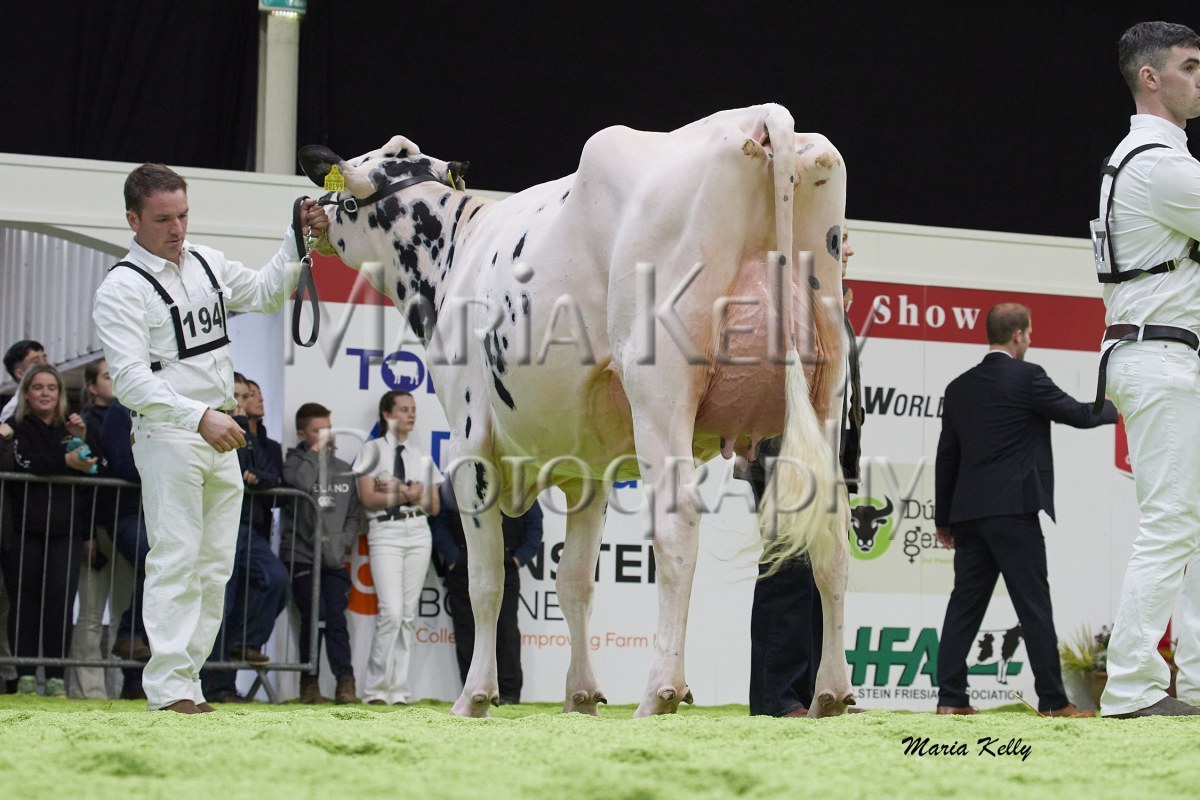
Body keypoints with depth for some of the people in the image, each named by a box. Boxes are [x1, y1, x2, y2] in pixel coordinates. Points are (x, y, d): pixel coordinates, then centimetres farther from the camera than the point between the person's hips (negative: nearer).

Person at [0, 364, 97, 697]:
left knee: (60, 600, -8)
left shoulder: (69, 429, 19)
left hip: (65, 530, 2)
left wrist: (81, 441, -1)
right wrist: (65, 462, -23)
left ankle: (56, 678, -5)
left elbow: (91, 471, 13)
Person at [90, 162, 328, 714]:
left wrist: (299, 240, 9)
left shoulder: (207, 264, 11)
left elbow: (265, 292, 26)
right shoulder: (121, 289, -11)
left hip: (221, 436, 8)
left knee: (214, 567, 5)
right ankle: (168, 688, -15)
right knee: (175, 561, -13)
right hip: (167, 435, -7)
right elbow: (130, 379, -21)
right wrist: (198, 417, -32)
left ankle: (186, 682, 8)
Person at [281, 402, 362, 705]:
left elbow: (354, 514, 16)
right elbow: (301, 482, -20)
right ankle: (310, 682, -2)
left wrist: (344, 540, 0)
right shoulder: (294, 462, 4)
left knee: (336, 618, -8)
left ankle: (345, 681, -10)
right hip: (301, 555, -3)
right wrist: (317, 451, -10)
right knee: (314, 615, -12)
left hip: (334, 560, 3)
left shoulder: (344, 470, 16)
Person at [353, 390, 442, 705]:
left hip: (418, 532, 4)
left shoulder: (422, 457, 15)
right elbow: (368, 499, -4)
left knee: (408, 614, 1)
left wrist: (395, 490, -4)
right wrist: (405, 495, -11)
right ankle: (377, 688, -8)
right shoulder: (373, 450, 5)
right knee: (391, 611, -16)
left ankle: (398, 689, 3)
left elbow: (434, 506, 11)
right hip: (385, 532, -4)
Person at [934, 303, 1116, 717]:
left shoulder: (959, 387, 12)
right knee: (1034, 606, -3)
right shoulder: (1027, 377, -6)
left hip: (969, 512, 6)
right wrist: (1114, 409, 22)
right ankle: (1053, 701, -2)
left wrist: (943, 520, 18)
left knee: (965, 604, 5)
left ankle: (950, 698, 1)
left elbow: (946, 457, 13)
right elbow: (1079, 415, 1)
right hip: (1015, 509, -6)